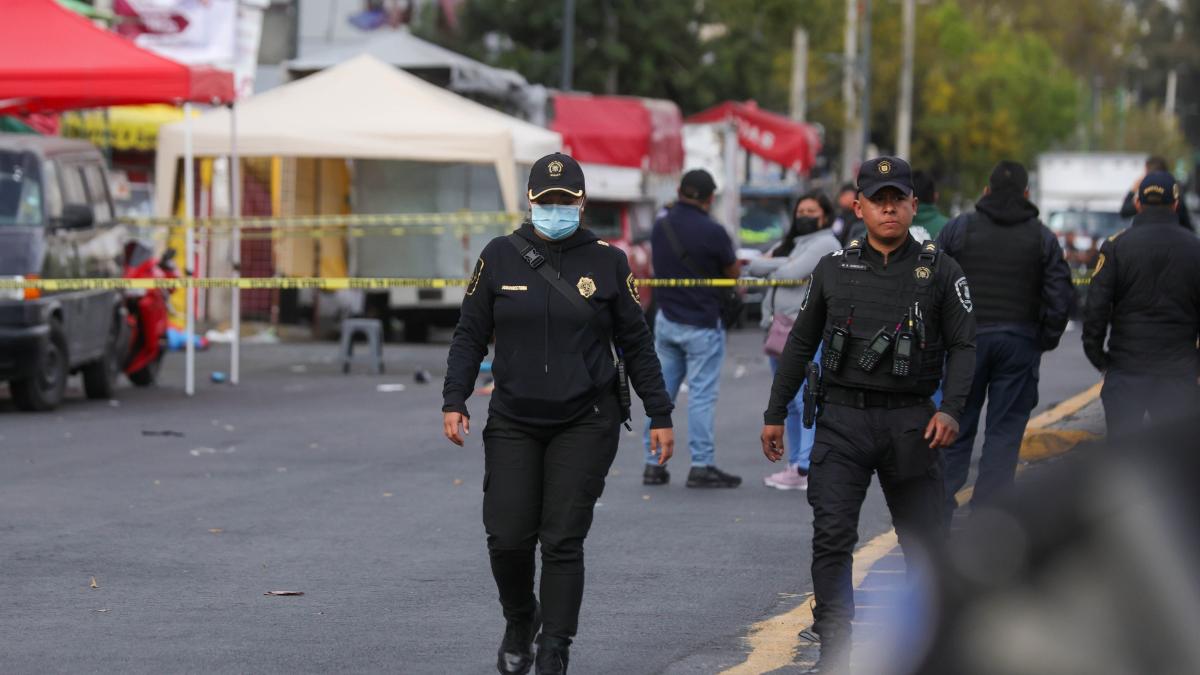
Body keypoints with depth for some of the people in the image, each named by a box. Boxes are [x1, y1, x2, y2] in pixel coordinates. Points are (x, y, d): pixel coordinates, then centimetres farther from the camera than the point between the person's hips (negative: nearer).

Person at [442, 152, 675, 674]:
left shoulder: (607, 261, 2)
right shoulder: (500, 257, 3)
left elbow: (636, 344, 7)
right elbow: (470, 335, 6)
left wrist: (660, 415, 5)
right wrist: (454, 401, -4)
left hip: (585, 425, -1)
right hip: (514, 423, 1)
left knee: (563, 543, -5)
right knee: (507, 538, -3)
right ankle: (519, 623, 26)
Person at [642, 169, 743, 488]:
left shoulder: (661, 226, 2)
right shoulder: (712, 232, -17)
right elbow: (733, 272, -5)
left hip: (666, 320, 6)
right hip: (702, 324, -6)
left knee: (661, 392, 10)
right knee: (701, 395, -2)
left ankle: (654, 463, 12)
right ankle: (701, 465, -2)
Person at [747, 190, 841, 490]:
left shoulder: (826, 244, -4)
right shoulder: (790, 242, 23)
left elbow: (792, 273, -14)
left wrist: (765, 268, 5)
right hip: (780, 327, 9)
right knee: (789, 403, 11)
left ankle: (806, 469, -17)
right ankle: (795, 463, 16)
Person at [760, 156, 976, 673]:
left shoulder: (940, 271, 1)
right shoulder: (834, 270, 7)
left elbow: (963, 345, -1)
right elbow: (800, 343, 14)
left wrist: (951, 409, -15)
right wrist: (775, 413, 13)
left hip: (909, 422, -1)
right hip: (842, 419, 1)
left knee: (923, 537, 8)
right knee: (832, 537, -11)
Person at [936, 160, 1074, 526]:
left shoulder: (959, 228, 0)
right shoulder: (1042, 237, 1)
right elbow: (1061, 294, -2)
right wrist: (1046, 340, 9)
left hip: (966, 340, 0)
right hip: (1020, 342, 0)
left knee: (956, 427, 9)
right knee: (1005, 431, 4)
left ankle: (938, 512, 7)